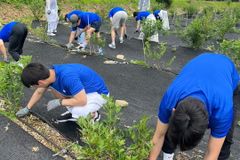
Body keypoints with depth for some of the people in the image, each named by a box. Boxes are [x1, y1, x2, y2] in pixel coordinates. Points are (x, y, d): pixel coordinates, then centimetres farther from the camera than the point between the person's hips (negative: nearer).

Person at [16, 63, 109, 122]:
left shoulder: (67, 77, -37)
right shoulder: (50, 74, -10)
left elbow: (82, 101, -33)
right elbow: (39, 92, 10)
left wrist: (59, 102, -22)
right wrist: (27, 109, 16)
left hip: (98, 93, -8)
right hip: (82, 89, 8)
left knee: (77, 113, -32)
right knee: (53, 87, -2)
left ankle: (93, 115, 2)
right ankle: (76, 110, 12)